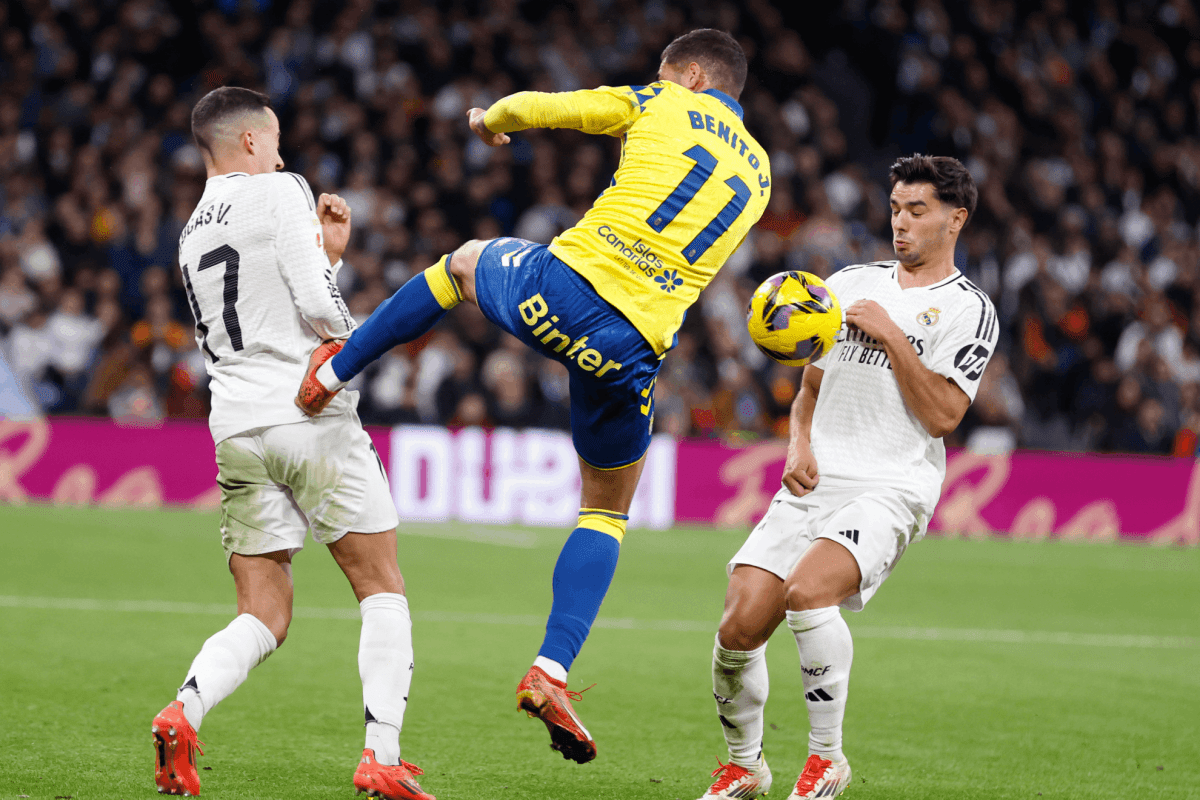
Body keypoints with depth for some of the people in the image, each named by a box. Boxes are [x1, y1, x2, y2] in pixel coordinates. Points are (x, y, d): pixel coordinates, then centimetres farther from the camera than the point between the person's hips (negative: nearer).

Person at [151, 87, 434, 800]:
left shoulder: (193, 234, 20)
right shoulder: (279, 192, -2)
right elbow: (317, 307, -13)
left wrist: (329, 253, 23)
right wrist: (357, 340, 7)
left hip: (238, 431, 6)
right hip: (313, 420, -6)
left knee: (264, 619, 7)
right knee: (384, 594, 4)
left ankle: (185, 713, -19)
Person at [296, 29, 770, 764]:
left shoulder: (659, 106, 8)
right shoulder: (759, 173, 19)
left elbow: (532, 108, 9)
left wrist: (492, 120, 32)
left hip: (562, 285, -1)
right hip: (635, 343, 2)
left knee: (464, 262, 35)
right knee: (607, 512, 18)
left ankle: (330, 373, 36)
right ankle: (551, 671, 2)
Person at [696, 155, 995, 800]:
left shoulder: (968, 311, 1)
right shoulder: (849, 283, 17)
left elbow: (943, 414, -10)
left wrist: (890, 334, -11)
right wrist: (800, 445, 5)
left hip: (889, 490, -5)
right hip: (813, 483, 5)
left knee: (807, 590, -32)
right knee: (739, 628, -9)